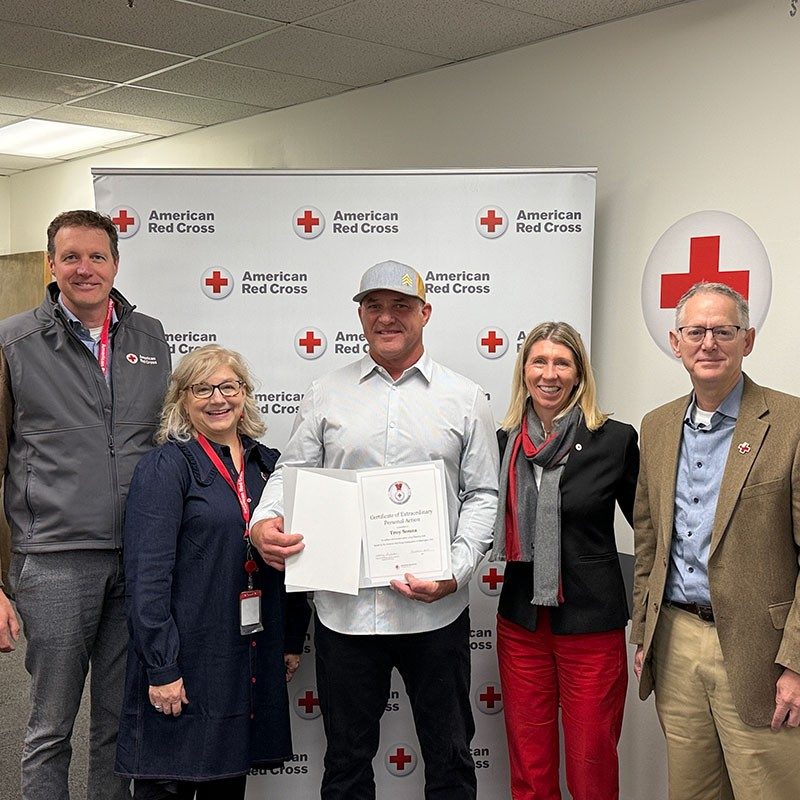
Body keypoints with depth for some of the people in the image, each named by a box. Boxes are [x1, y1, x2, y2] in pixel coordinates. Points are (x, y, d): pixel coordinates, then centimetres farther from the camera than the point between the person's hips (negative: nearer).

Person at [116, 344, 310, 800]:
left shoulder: (265, 464, 10)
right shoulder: (165, 467, -9)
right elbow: (147, 577, -14)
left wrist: (294, 639, 14)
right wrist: (162, 668, -18)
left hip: (253, 657, 6)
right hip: (187, 657, -6)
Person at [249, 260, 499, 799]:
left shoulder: (466, 399, 4)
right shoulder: (327, 395, 7)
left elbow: (483, 495, 2)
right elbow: (291, 472, 7)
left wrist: (456, 571, -11)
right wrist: (265, 523, -14)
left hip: (434, 609, -1)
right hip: (344, 607, 1)